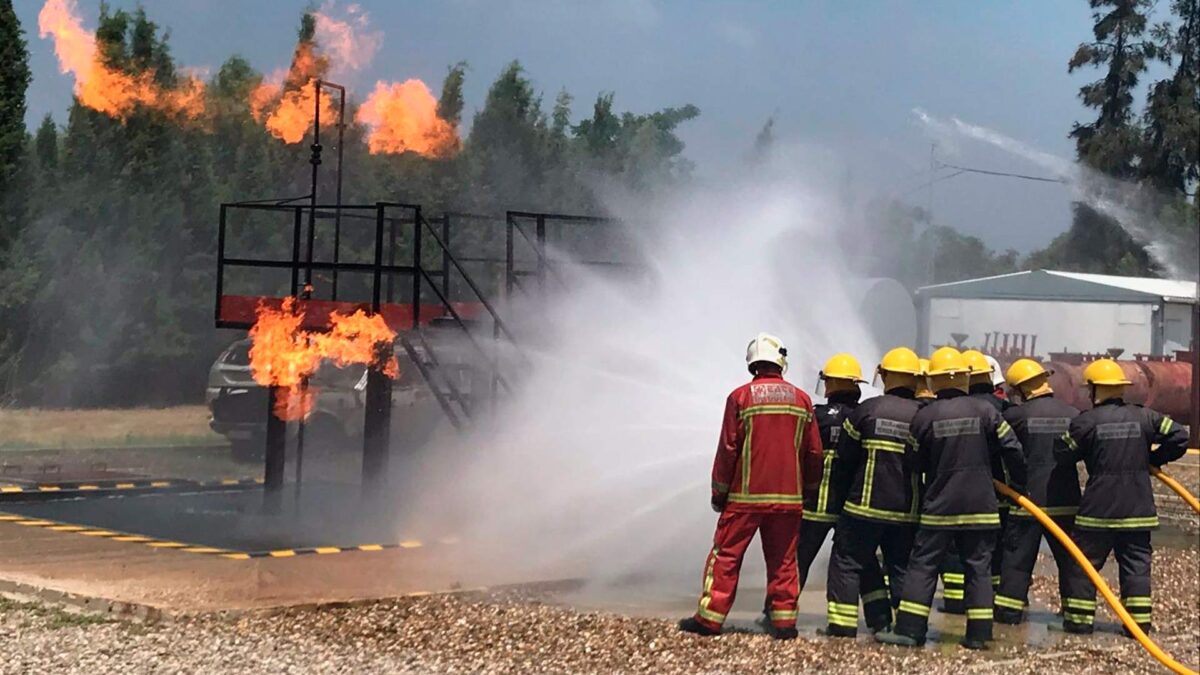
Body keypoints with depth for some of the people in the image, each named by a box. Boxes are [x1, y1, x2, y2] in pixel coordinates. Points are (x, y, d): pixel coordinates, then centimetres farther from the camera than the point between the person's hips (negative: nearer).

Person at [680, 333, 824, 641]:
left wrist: (719, 492, 4)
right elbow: (813, 453, 8)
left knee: (726, 555, 3)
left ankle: (710, 618, 2)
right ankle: (784, 620, 8)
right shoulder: (801, 400, 4)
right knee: (783, 560, 9)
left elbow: (727, 449, -5)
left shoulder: (741, 397, -5)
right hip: (788, 497, 3)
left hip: (745, 496, -2)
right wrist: (808, 489, 21)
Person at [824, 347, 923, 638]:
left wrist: (840, 501, 11)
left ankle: (842, 624, 1)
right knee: (901, 568, 13)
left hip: (866, 506, -2)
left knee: (847, 562, 6)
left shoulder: (867, 410, -5)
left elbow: (843, 461, 0)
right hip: (908, 512, 2)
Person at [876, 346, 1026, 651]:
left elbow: (913, 463, 3)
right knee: (978, 567, 7)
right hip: (980, 506, 1)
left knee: (923, 565, 3)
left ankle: (909, 629, -2)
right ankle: (978, 634, 6)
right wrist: (1018, 486, 15)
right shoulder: (985, 411, -2)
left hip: (938, 507, -1)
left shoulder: (924, 416, -5)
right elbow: (1012, 449, 0)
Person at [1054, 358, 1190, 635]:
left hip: (1098, 508, -3)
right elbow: (1179, 436, 1)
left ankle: (1079, 619, 8)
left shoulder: (1086, 421, -8)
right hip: (1138, 508, 3)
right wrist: (1153, 459, 12)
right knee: (1136, 565, 8)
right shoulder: (1143, 417, 2)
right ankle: (1139, 621, 6)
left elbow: (1062, 455, -1)